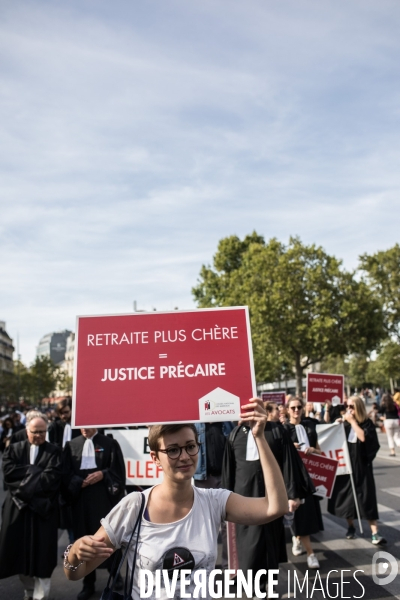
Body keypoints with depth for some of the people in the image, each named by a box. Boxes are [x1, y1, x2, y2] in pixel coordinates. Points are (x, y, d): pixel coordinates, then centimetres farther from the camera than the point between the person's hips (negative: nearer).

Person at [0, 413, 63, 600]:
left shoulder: (54, 451, -1)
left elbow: (52, 478, -12)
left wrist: (25, 475, -13)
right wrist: (35, 470, -12)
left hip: (43, 508, -2)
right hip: (17, 507, 3)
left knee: (41, 554, 1)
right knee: (20, 552, 12)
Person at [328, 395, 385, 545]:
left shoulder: (367, 423, -6)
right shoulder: (344, 423, 3)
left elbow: (363, 437, -24)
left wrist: (352, 421, -21)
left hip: (361, 466, -3)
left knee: (366, 497, -4)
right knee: (347, 496, 9)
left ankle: (374, 533, 2)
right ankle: (351, 527, 26)